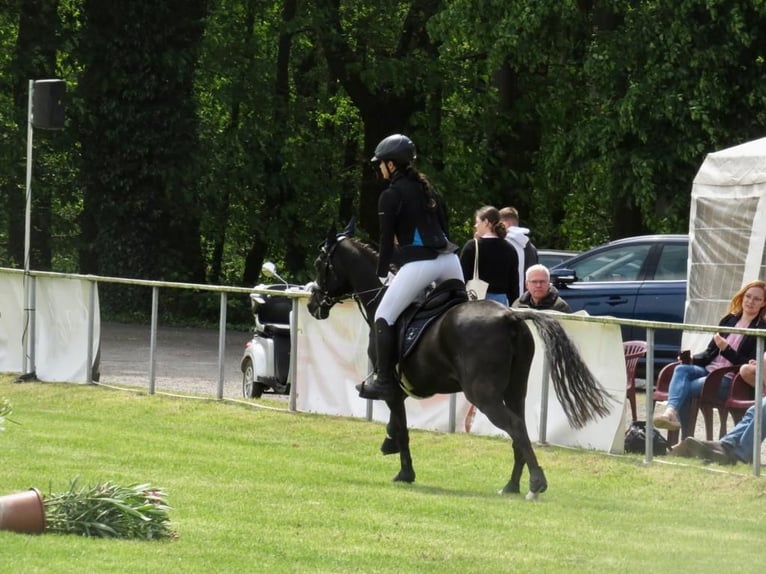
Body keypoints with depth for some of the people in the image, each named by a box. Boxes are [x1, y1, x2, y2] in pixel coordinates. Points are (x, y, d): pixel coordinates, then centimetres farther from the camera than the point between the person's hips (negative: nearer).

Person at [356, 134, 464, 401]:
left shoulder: (391, 195, -2)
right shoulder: (428, 190, 20)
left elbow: (387, 239, -1)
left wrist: (382, 274, 10)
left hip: (419, 263, -7)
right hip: (449, 259, 7)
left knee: (384, 318, -2)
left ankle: (384, 381, -7)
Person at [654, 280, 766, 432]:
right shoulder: (729, 320, 19)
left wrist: (726, 349, -17)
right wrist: (692, 359, 1)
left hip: (730, 379, -5)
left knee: (688, 387, -28)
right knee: (681, 370, -27)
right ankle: (671, 411, -46)